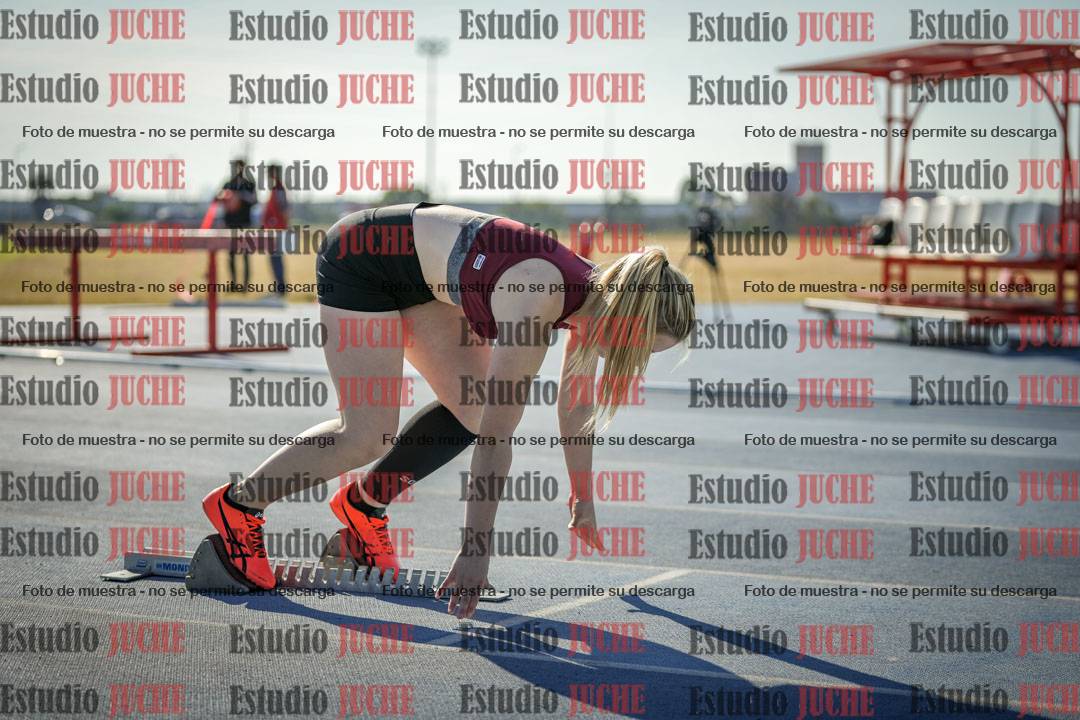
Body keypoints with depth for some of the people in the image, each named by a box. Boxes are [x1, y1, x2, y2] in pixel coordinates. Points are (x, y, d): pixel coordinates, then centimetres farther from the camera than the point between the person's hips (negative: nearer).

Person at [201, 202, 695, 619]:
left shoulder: (593, 295, -8)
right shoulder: (536, 302, -33)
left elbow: (575, 409, 9)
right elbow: (495, 438, -34)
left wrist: (582, 502, 18)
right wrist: (475, 550, -33)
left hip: (418, 268, 9)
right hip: (361, 260, -9)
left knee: (474, 407, 2)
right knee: (370, 434, -12)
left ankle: (364, 503, 17)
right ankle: (239, 503, 3)